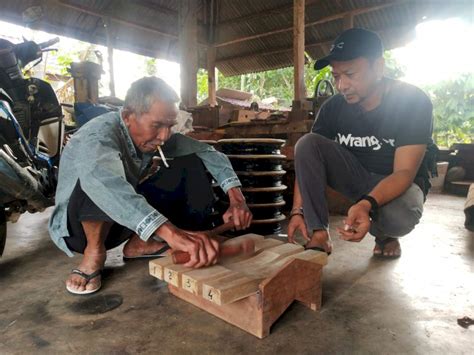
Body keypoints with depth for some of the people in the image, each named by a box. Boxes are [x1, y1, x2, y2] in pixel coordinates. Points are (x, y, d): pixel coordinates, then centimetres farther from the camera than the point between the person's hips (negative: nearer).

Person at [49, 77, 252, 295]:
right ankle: (94, 251, -13)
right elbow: (102, 181, -52)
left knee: (191, 165, -7)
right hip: (79, 226, -6)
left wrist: (236, 197, -25)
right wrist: (170, 232, -64)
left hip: (130, 216, 6)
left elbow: (208, 152, -9)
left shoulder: (153, 134, -10)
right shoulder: (99, 135, -30)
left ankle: (140, 244, -3)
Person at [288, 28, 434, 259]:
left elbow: (404, 172, -26)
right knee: (307, 143, -21)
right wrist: (297, 211, -24)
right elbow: (306, 159, -12)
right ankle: (319, 234, -21)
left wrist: (367, 204, -45)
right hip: (356, 176, 3)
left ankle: (385, 235, 2)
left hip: (399, 184, -2)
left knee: (398, 217, -38)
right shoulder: (333, 107, -10)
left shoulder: (413, 102, -20)